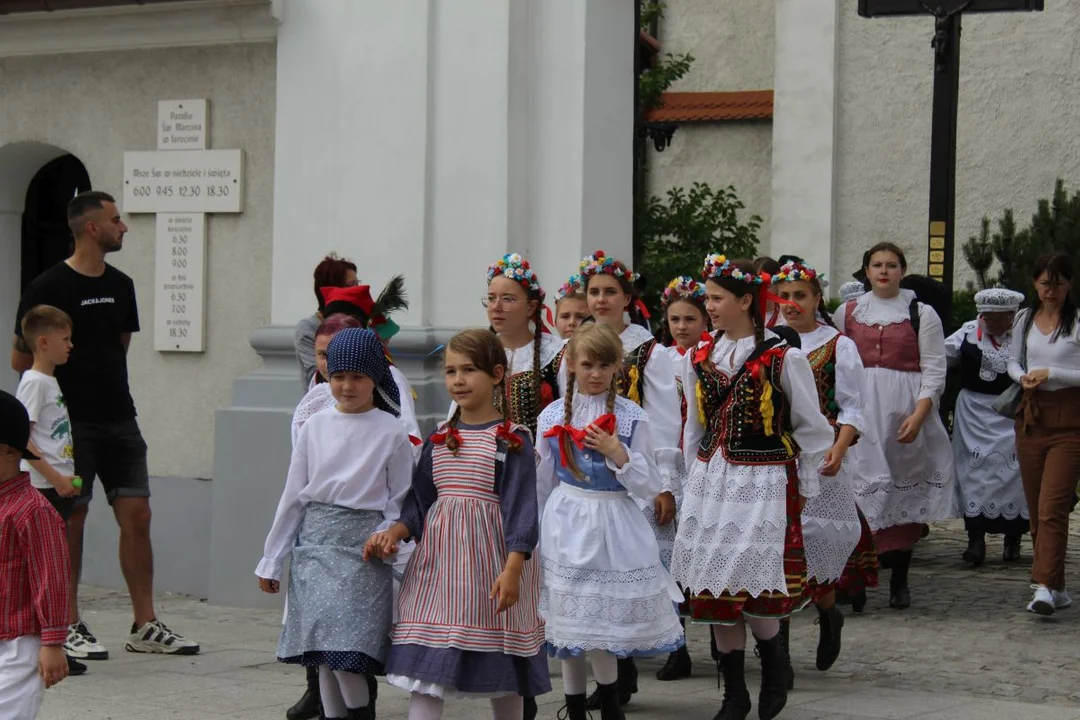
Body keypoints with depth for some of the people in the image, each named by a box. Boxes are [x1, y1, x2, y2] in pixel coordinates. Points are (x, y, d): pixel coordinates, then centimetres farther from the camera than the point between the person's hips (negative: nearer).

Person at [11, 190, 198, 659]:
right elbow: (21, 360, -5)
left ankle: (145, 627, 6)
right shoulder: (49, 288, -9)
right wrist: (67, 382, 3)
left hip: (119, 418, 6)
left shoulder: (121, 286, 11)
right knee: (70, 519, 0)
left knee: (137, 516, 1)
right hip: (71, 422, -6)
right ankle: (68, 628, 8)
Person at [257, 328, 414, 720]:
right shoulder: (316, 426, 7)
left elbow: (401, 500, 4)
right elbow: (293, 496, 11)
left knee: (345, 644, -14)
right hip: (315, 541, 3)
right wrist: (271, 559, 12)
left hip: (362, 545, -3)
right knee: (322, 645, 5)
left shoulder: (390, 432, -1)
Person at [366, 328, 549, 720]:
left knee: (502, 669, 7)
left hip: (490, 557, -4)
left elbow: (521, 508, -10)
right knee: (423, 667, -3)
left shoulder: (512, 439, -5)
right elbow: (420, 502, 12)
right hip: (437, 561, 4)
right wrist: (393, 534, -7)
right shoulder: (438, 438, 10)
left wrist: (512, 569, -19)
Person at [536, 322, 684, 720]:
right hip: (566, 525, 2)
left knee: (603, 620, -2)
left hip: (613, 526, -2)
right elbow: (542, 482, 13)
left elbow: (649, 486, -5)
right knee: (567, 622, 7)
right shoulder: (552, 416, 2)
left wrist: (618, 455, -19)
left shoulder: (632, 417, -5)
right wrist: (533, 530, 16)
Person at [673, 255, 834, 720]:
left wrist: (803, 489, 2)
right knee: (713, 590, 4)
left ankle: (776, 666, 18)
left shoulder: (783, 359, -8)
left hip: (764, 483, -5)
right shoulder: (699, 359, 7)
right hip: (709, 482, 5)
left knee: (754, 592, -11)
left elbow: (812, 430, -1)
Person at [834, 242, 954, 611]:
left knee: (905, 495, 0)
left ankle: (899, 580, 9)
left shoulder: (921, 314, 4)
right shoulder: (848, 313, 13)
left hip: (905, 413, -2)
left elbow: (934, 372, 0)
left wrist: (918, 415, -13)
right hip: (859, 412, 2)